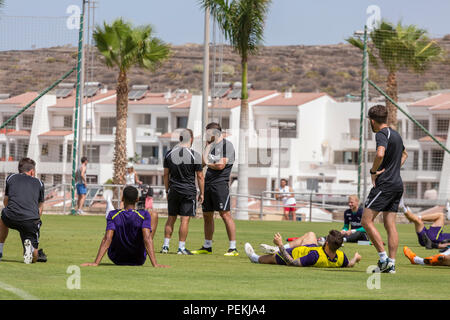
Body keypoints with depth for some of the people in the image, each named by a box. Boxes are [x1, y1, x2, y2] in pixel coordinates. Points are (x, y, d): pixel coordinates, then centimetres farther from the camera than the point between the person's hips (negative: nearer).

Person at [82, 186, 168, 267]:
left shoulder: (112, 215, -18)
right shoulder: (144, 215, -21)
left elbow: (107, 239, -27)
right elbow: (147, 238, -31)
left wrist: (96, 263, -31)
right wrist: (155, 264, -36)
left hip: (116, 260, 2)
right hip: (139, 261, -1)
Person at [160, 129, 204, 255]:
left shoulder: (169, 154, 2)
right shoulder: (195, 155, -10)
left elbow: (166, 174, 7)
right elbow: (200, 176, -6)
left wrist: (167, 190, 16)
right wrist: (201, 193, 3)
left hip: (173, 191, 4)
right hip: (189, 191, -4)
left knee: (171, 218, 12)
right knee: (185, 219, -1)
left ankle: (165, 246, 10)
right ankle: (181, 247, -1)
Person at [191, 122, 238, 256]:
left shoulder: (226, 145, -6)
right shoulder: (211, 145, 19)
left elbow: (221, 165, -14)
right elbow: (203, 162, 10)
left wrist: (208, 164, 1)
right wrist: (208, 146, 7)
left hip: (220, 183, -8)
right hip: (208, 184, 8)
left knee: (225, 214, -12)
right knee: (207, 215, 12)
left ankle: (233, 248, -12)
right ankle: (207, 247, 22)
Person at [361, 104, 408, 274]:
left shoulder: (382, 134, -12)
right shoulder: (396, 134, 17)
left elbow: (380, 153, -32)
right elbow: (404, 154, 37)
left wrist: (373, 172, -17)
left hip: (385, 184, -9)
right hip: (398, 185, 9)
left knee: (366, 220, -5)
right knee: (390, 224, 7)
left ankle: (384, 258, -11)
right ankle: (391, 264, 3)